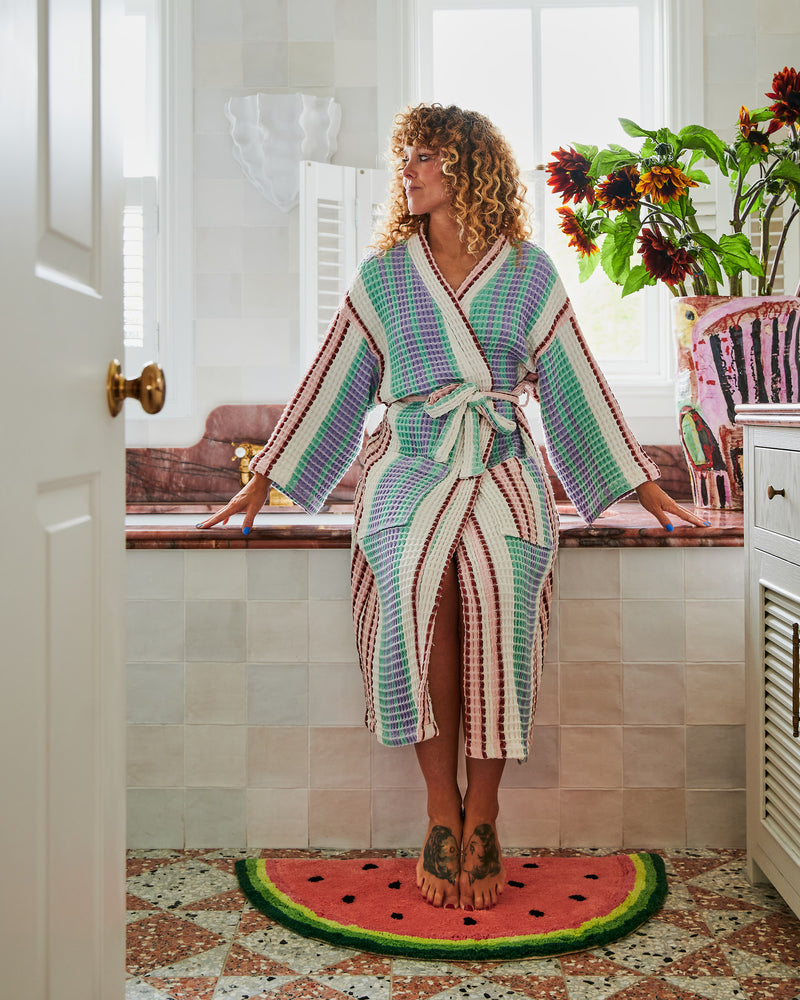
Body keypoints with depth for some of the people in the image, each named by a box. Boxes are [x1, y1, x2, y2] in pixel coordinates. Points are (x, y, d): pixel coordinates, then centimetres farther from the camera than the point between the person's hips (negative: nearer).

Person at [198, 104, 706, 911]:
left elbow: (576, 383, 13)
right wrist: (263, 482, 10)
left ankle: (481, 815, -19)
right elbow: (332, 381, 13)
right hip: (409, 469, 1)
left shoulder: (528, 272, 11)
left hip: (501, 471, 0)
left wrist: (642, 486, 11)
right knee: (418, 585, -32)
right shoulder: (384, 273, 13)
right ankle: (441, 809, -20)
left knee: (497, 591, -32)